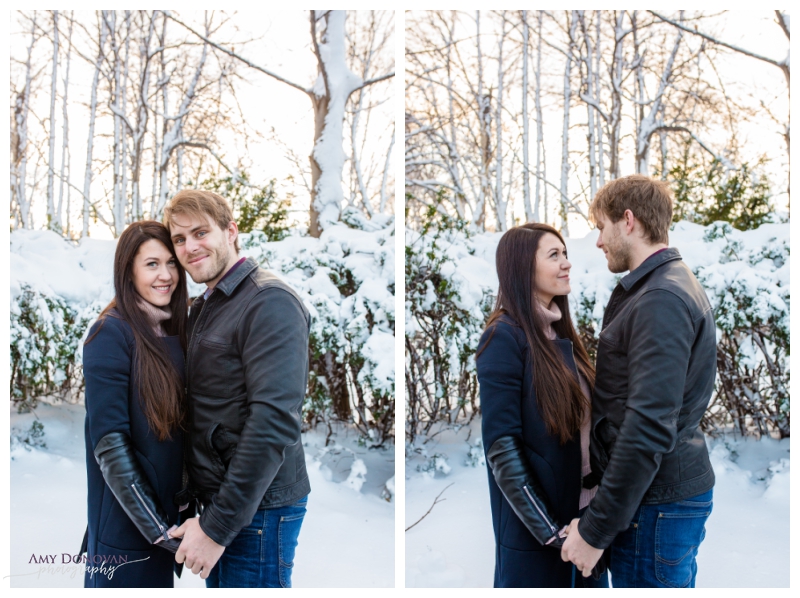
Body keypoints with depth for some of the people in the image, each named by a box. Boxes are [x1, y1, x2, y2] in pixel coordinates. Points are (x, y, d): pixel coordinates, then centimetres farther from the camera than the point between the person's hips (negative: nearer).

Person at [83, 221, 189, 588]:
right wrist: (157, 528, -18)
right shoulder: (111, 334, -12)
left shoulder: (177, 333, 7)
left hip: (169, 515, 6)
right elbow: (108, 441, -16)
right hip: (124, 527, -6)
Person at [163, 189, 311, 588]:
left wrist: (218, 525, -22)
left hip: (256, 510, -8)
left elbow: (274, 423, -23)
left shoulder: (270, 302, -15)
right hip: (213, 498, 8)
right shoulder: (201, 308, 14)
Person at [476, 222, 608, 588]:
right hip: (535, 531, -7)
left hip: (585, 513, 7)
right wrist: (550, 529, -17)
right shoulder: (504, 338, -13)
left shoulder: (561, 333, 9)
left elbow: (584, 424, 12)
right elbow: (501, 446, -17)